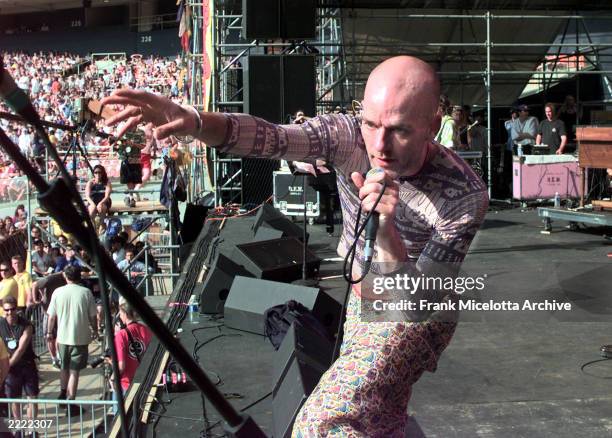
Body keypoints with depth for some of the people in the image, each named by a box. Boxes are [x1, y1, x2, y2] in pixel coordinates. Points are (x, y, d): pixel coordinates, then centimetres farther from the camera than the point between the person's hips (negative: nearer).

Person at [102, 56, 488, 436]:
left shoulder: (467, 196, -32)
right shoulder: (350, 136, -22)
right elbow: (271, 138, -38)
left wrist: (388, 231, -48)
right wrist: (191, 121, -55)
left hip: (416, 316, -5)